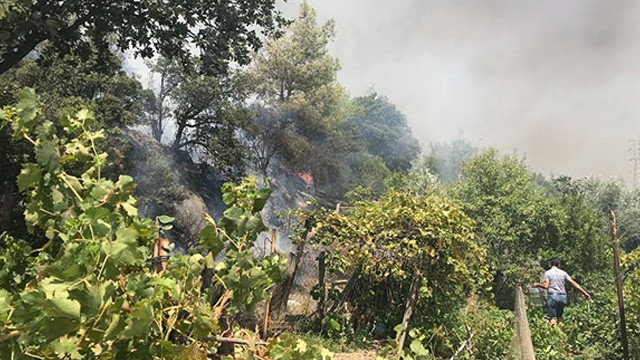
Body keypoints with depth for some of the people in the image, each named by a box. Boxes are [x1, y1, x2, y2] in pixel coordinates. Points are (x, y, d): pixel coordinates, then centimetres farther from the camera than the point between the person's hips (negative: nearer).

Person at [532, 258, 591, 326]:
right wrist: (585, 292, 8)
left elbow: (546, 286, -11)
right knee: (559, 316, 19)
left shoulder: (547, 273, 1)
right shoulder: (563, 273, 12)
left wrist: (537, 284, 7)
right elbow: (573, 283, 6)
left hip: (552, 296, -4)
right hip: (563, 297, 4)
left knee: (552, 317, -3)